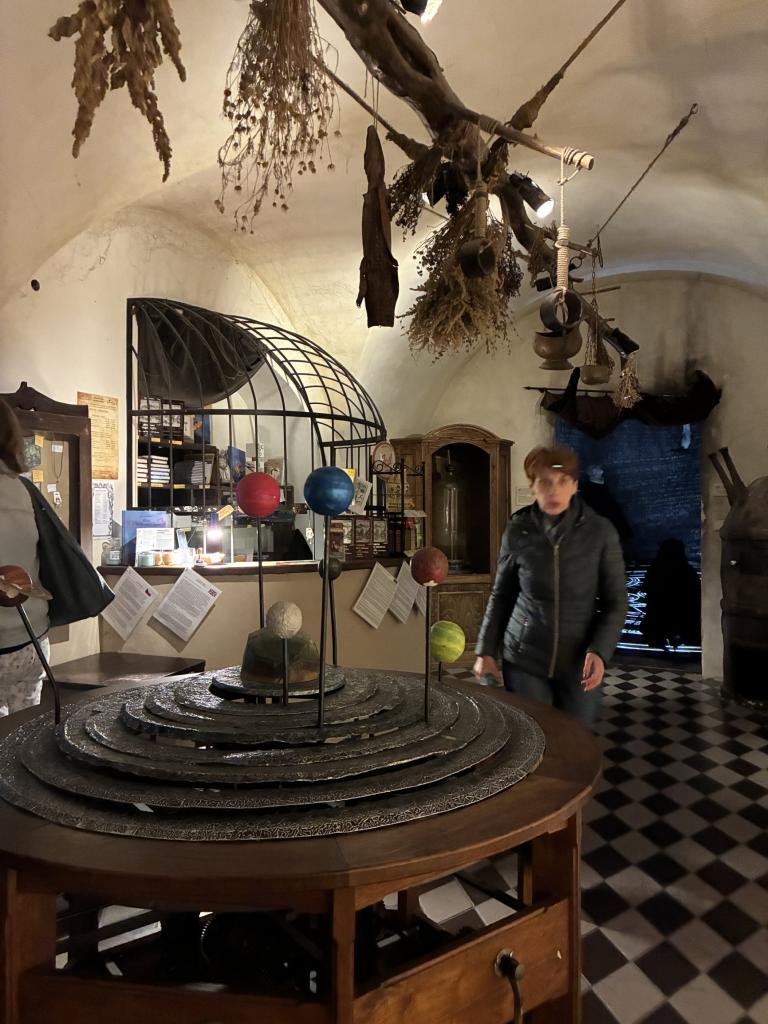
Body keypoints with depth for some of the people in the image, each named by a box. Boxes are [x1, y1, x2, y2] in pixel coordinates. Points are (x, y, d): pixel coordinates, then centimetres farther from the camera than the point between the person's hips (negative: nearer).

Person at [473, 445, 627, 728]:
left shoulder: (600, 532, -9)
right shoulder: (517, 531, -6)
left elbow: (616, 601, -3)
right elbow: (501, 596, 4)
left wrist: (600, 651, -16)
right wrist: (486, 651, 1)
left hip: (579, 662, 0)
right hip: (524, 658, 0)